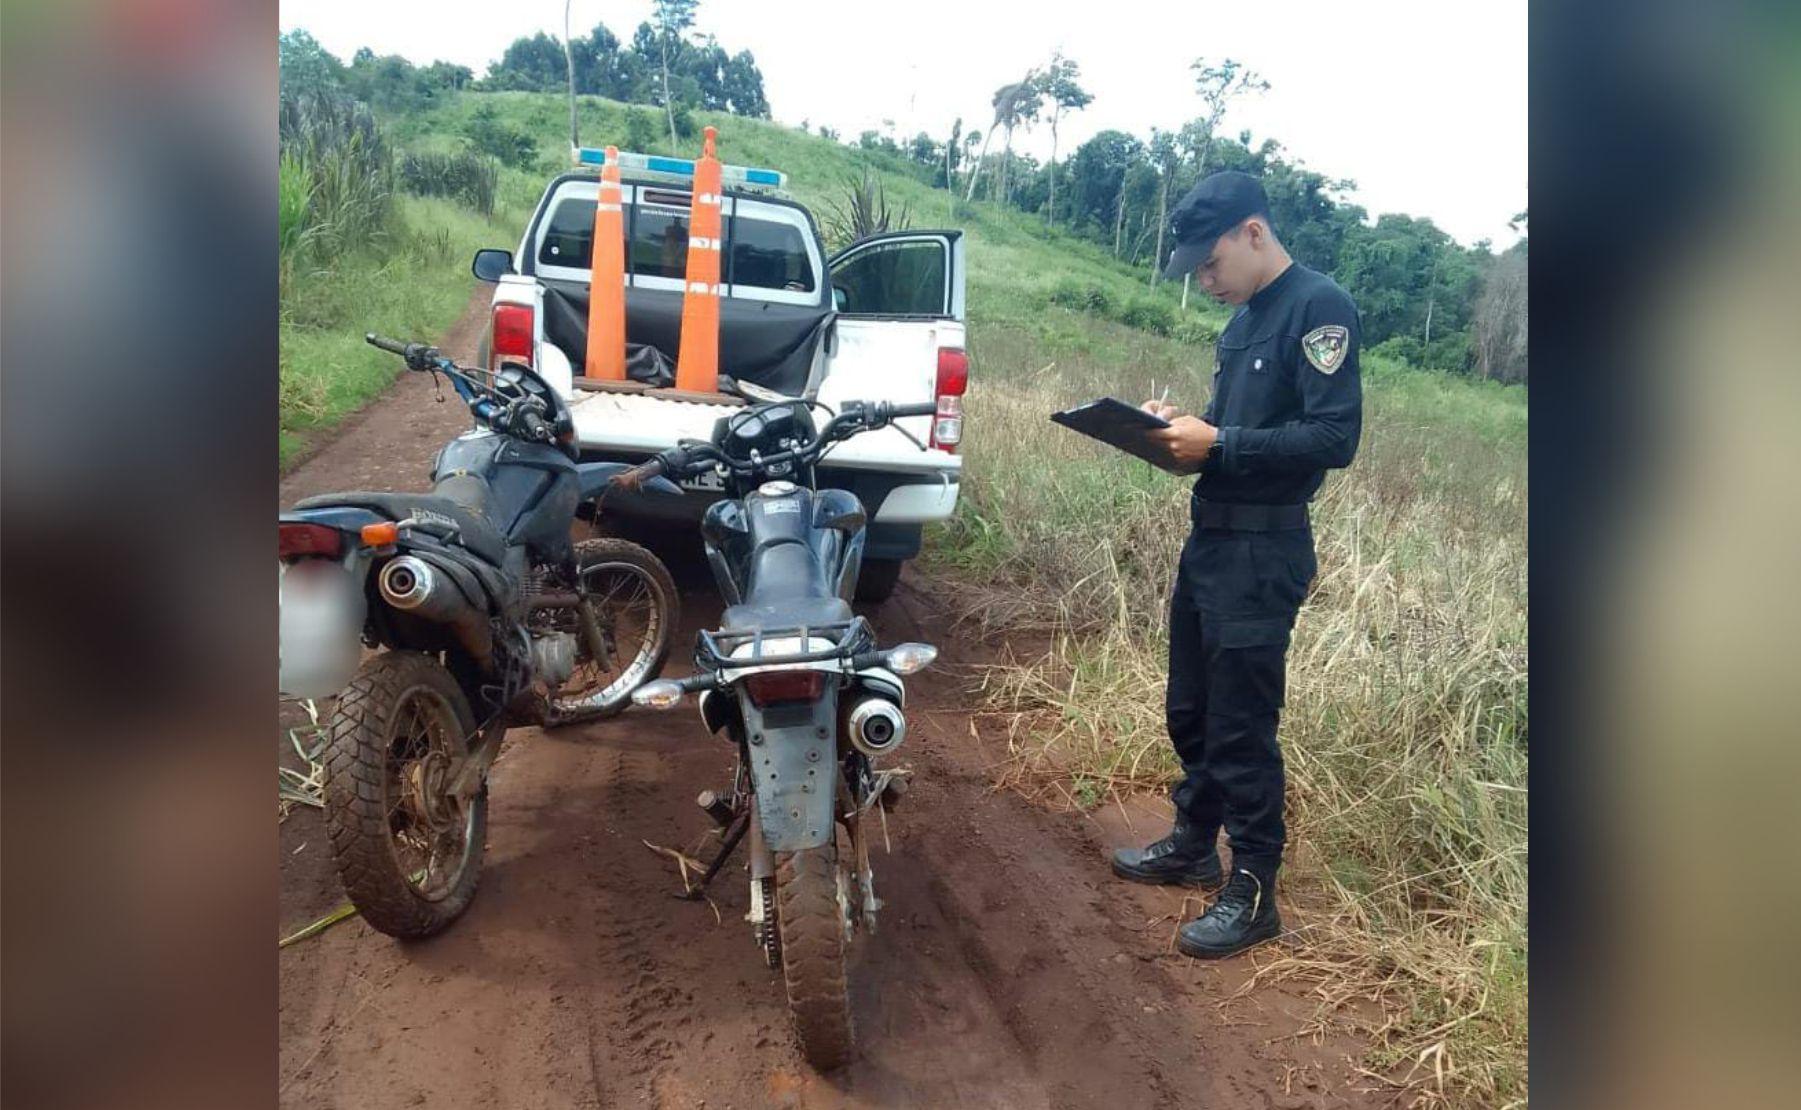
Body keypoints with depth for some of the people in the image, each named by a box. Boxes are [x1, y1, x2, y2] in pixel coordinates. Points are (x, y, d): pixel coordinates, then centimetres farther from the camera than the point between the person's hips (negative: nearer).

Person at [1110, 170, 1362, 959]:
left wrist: (1216, 444, -22)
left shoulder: (1318, 308, -13)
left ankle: (1253, 893, 12)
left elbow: (1335, 436, -21)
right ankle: (1194, 845, 34)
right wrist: (1179, 427, 1)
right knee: (1191, 710, 18)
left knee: (1241, 728, -2)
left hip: (1263, 552, -9)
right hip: (1209, 538, 9)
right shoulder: (1244, 317, 14)